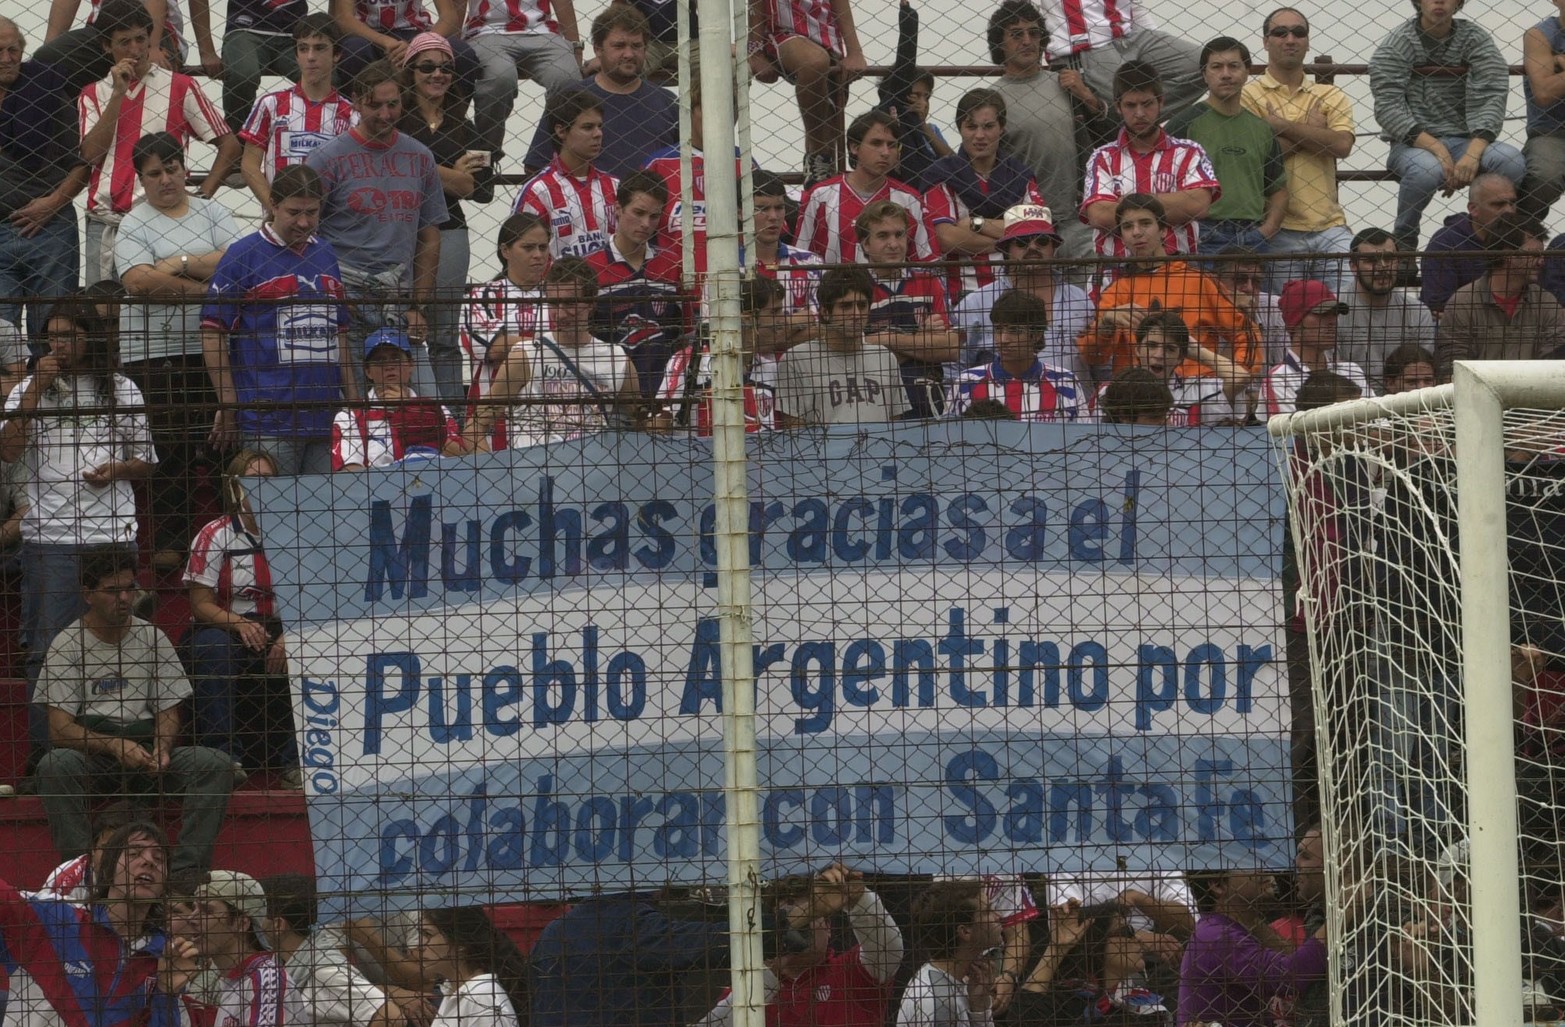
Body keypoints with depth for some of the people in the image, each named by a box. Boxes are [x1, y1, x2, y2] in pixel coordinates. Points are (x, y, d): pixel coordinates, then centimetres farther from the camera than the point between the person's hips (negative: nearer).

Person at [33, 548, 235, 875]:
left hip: (146, 751, 3)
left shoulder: (152, 639, 8)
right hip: (90, 755, -3)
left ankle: (186, 871, -27)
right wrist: (115, 746, -26)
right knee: (53, 766, -36)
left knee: (217, 765, -22)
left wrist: (161, 749, -15)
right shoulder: (66, 646, -2)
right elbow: (59, 729, -10)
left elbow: (168, 712, 9)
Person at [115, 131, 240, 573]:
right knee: (168, 446, -6)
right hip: (154, 351, -3)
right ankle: (168, 544, -1)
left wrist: (182, 264, -9)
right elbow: (138, 282, -13)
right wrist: (206, 288, -11)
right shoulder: (134, 225, 4)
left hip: (211, 347, 3)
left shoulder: (211, 213, 13)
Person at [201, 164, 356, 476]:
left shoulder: (325, 257, 16)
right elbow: (212, 332, -5)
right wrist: (229, 406, -6)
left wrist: (355, 402, 17)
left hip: (326, 420, 6)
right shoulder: (243, 256, -2)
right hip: (268, 423, -6)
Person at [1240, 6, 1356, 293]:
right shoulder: (1249, 95, 3)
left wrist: (1280, 126, -7)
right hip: (1280, 232, -3)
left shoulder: (1331, 97, 13)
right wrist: (1310, 130, -3)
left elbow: (1342, 145, -6)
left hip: (1329, 228, 3)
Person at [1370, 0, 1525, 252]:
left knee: (1511, 161, -28)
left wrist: (1473, 153, -25)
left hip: (1465, 141, 2)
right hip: (1411, 144, -2)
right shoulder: (1396, 45, -2)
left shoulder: (1476, 40, 4)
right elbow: (1388, 108, -12)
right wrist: (1436, 148, -25)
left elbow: (1490, 99, -8)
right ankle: (1403, 238, -10)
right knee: (1426, 170, -38)